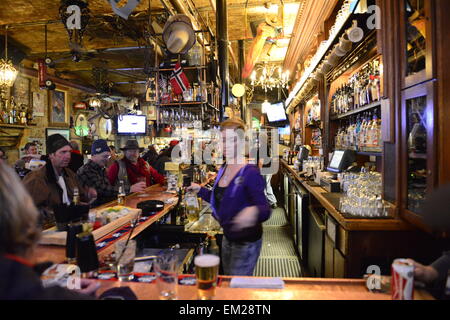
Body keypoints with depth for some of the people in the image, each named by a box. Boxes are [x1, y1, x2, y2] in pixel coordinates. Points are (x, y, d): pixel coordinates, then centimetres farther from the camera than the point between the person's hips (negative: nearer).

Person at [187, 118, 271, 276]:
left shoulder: (250, 173, -23)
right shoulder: (223, 170, 1)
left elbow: (265, 210, -28)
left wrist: (253, 211, -49)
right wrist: (200, 190, 9)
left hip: (247, 242, -8)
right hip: (228, 237, 8)